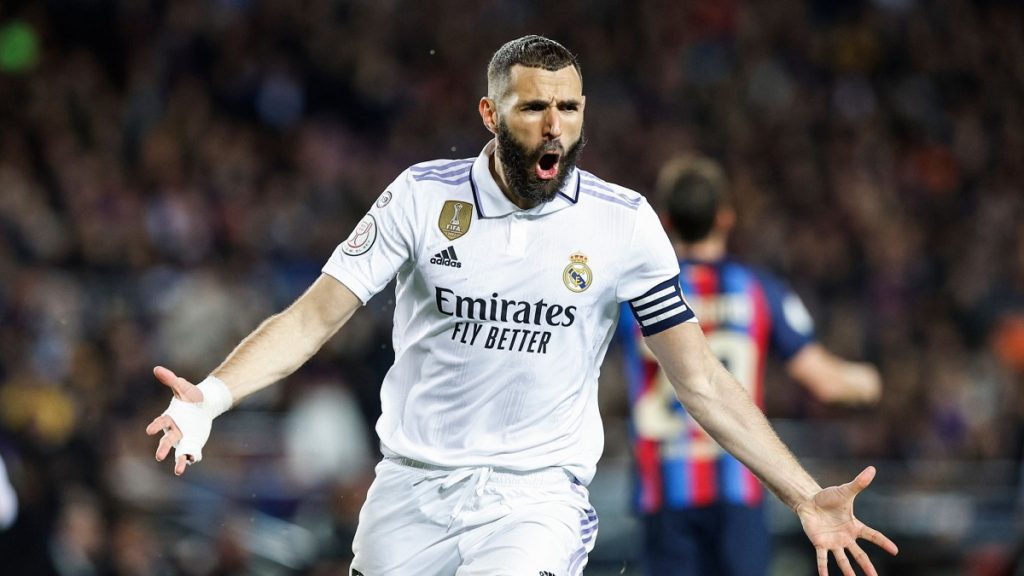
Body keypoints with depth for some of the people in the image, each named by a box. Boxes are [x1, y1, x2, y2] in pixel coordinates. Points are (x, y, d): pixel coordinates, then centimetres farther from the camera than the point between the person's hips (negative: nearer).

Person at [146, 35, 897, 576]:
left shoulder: (623, 223, -2)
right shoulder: (423, 197, -3)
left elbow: (701, 379, 2)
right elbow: (313, 318, -4)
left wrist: (806, 498, -4)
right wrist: (212, 395, -21)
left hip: (537, 493, -1)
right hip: (412, 486, 1)